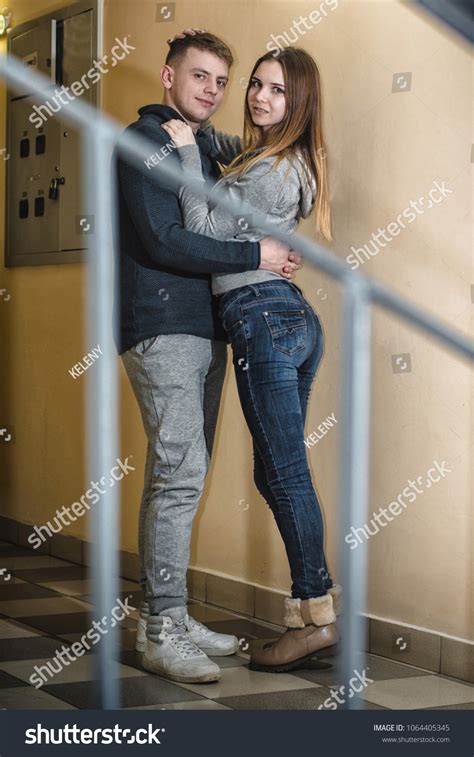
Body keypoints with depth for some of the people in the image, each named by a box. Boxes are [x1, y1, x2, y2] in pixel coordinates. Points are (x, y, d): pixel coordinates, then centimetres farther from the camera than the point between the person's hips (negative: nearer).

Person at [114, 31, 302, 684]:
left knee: (183, 472, 8)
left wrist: (276, 252, 7)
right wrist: (255, 255, -12)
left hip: (203, 329, 9)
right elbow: (163, 240, -16)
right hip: (161, 328, -9)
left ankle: (169, 617, 14)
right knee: (180, 471, -13)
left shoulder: (205, 148, 21)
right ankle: (161, 631, -9)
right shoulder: (145, 141, -6)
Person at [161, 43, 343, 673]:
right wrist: (190, 128, 24)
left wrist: (185, 150, -6)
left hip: (262, 317, -10)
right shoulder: (290, 160, 18)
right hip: (296, 319, 10)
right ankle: (317, 609, 13)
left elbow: (205, 229, -12)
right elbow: (229, 147, 39)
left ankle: (317, 617, -3)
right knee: (276, 472, 11)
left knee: (286, 473, -7)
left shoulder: (270, 170, -13)